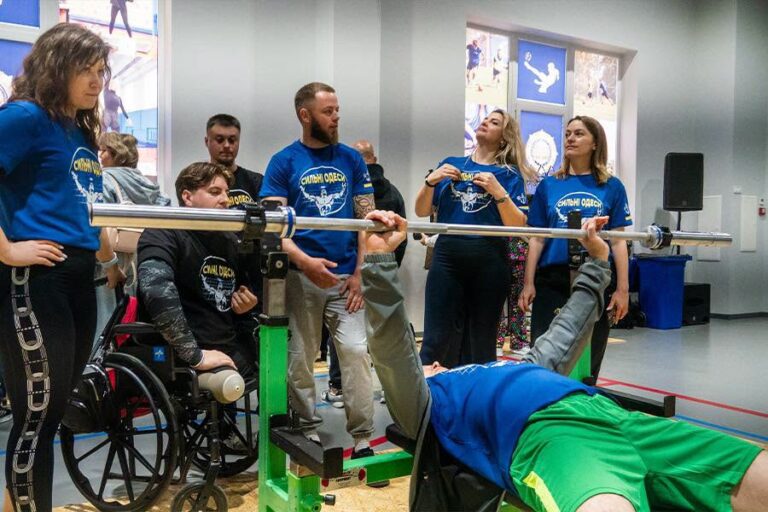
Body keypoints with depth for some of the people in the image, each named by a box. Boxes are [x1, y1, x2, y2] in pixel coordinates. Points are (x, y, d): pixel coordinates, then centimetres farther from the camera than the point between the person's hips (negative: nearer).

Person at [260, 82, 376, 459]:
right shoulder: (284, 162, 2)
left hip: (346, 275, 1)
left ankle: (362, 437, 6)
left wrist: (360, 273, -2)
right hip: (301, 276, -1)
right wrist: (304, 261, -19)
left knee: (356, 351, -3)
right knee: (300, 357, 6)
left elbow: (367, 219, 7)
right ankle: (307, 432, 21)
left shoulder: (351, 159, 9)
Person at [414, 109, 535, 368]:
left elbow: (518, 226, -3)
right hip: (447, 256, 1)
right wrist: (431, 180, -2)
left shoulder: (509, 174, 7)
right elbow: (422, 212, 13)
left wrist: (498, 191, -13)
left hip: (490, 261, -1)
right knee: (437, 339, -3)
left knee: (481, 342, 7)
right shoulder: (450, 164, 14)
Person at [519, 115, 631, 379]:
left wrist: (622, 289, -3)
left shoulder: (611, 187, 5)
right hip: (552, 281, 1)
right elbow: (537, 239, 7)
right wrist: (528, 284, 1)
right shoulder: (549, 185, 8)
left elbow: (618, 241, 3)